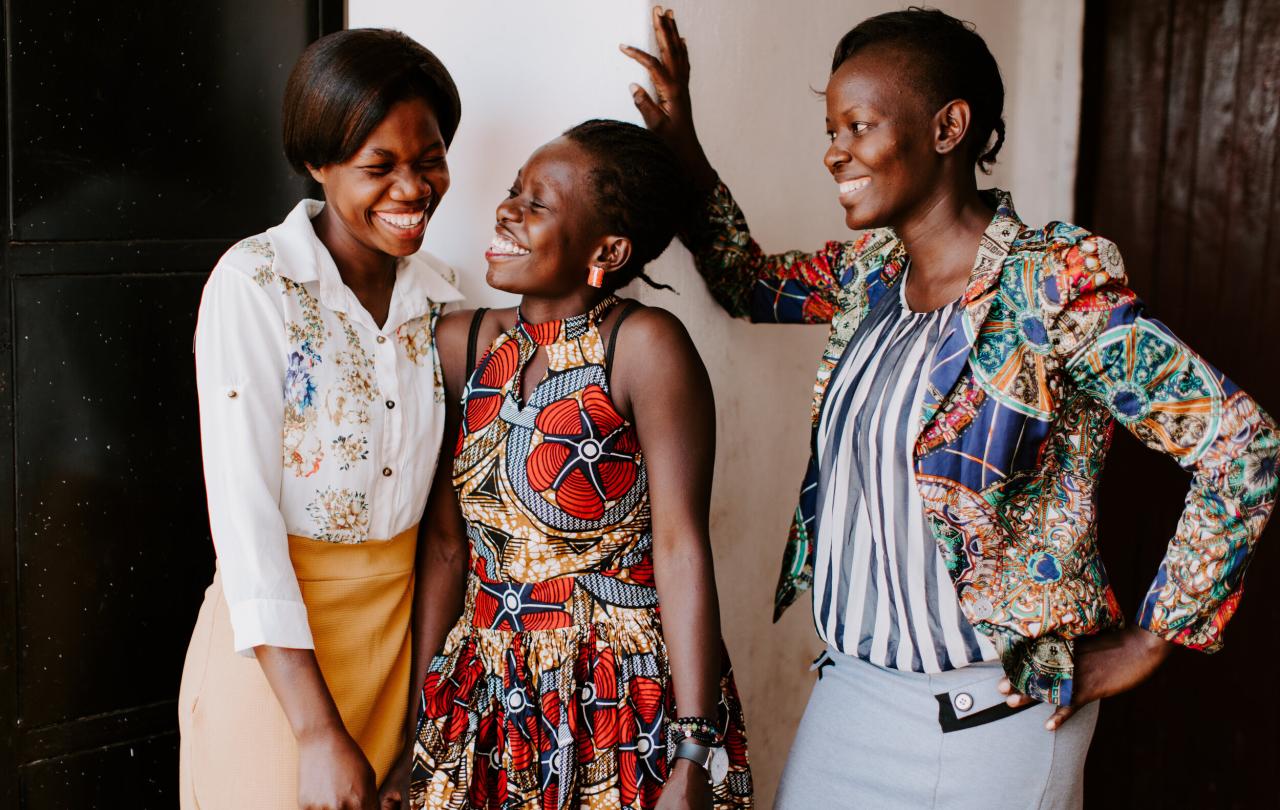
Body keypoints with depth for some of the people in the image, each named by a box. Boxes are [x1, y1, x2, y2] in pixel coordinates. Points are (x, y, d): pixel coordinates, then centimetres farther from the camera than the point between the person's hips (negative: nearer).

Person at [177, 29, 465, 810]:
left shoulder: (439, 291, 1)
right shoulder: (254, 284, -16)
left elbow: (440, 484, 8)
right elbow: (243, 512, -20)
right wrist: (319, 733, -23)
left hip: (404, 619, 5)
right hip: (278, 634, -5)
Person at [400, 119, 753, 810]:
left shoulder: (644, 346, -15)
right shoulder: (461, 343, 1)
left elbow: (681, 549, -18)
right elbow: (447, 549, 3)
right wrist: (417, 714, 2)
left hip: (627, 712, -4)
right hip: (485, 701, 5)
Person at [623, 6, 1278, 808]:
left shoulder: (1053, 288, -19)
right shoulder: (870, 272, 2)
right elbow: (750, 282, 21)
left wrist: (1148, 641, -12)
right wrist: (680, 144, 8)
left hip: (987, 712, -6)